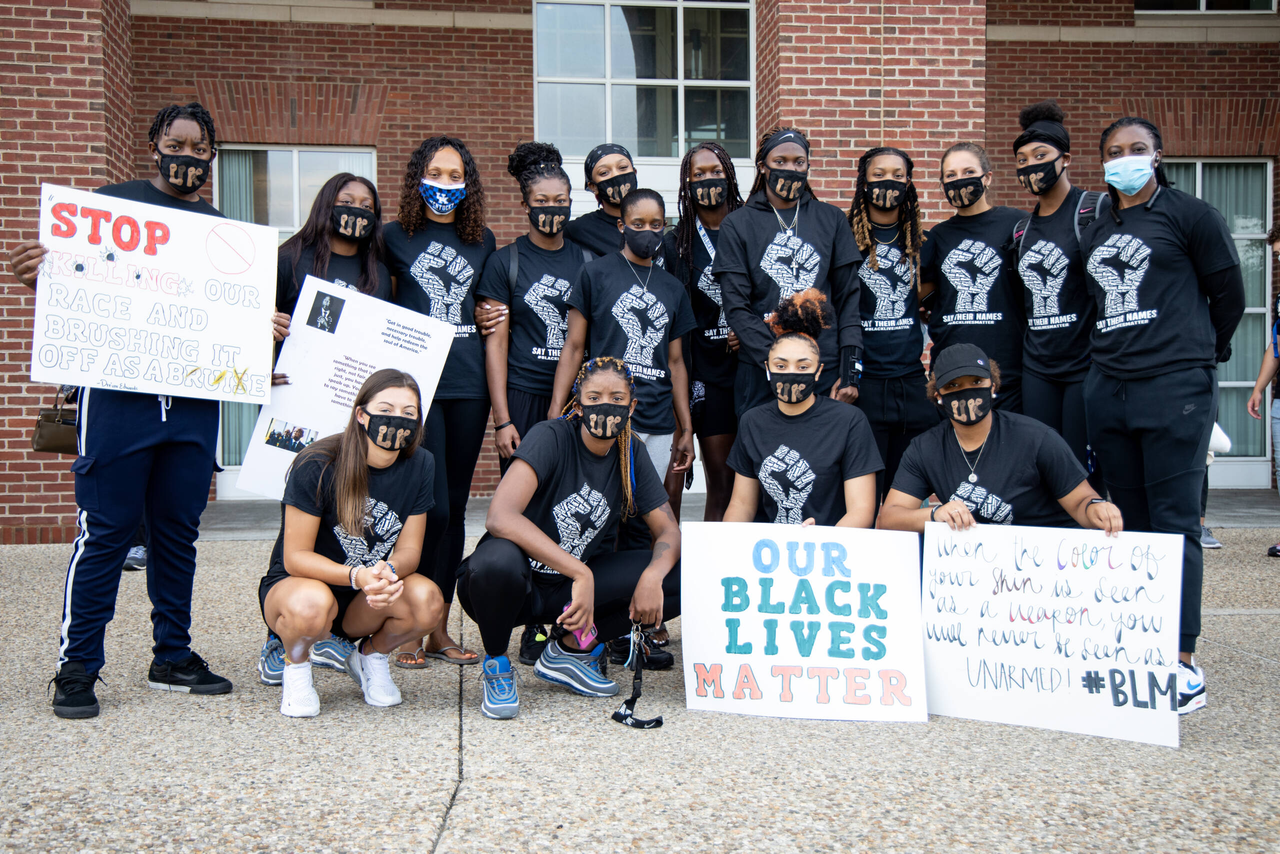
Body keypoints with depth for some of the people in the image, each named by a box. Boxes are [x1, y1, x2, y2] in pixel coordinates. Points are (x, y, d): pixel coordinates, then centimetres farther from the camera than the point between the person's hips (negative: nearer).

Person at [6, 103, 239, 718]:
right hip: (119, 391, -4)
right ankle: (76, 666, 8)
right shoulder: (113, 203, 5)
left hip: (194, 401, 4)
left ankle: (172, 658, 19)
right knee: (105, 531, -2)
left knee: (178, 530, 9)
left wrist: (266, 332, -1)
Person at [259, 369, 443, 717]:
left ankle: (371, 655, 6)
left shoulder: (419, 465, -7)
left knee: (428, 600, -27)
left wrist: (388, 571, -30)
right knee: (312, 603, -40)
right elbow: (295, 557, -18)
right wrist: (356, 576, -36)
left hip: (366, 605, 4)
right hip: (294, 583, -4)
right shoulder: (317, 466, -20)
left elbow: (409, 550, -5)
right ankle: (295, 666, -3)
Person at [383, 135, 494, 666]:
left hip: (468, 384, 3)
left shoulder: (482, 241, 15)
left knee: (455, 506, 6)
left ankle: (439, 628, 15)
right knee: (431, 504, -11)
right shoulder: (394, 237, 7)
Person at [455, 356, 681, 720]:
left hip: (569, 588, 5)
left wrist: (652, 575, -23)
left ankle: (570, 648, 2)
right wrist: (580, 573, -36)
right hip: (517, 582, -5)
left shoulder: (631, 451, 0)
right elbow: (500, 517, -33)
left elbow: (669, 530, 1)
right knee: (498, 560, -41)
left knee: (681, 576, -13)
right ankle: (496, 663, -9)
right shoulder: (551, 437, -18)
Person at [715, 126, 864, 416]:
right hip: (761, 375, -1)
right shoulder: (737, 224, 6)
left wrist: (851, 371, -1)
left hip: (827, 371, 2)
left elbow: (848, 297, 10)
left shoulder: (831, 219, 12)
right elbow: (736, 308, 0)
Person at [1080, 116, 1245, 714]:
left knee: (1175, 523, -9)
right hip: (1107, 390, 5)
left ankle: (1184, 665, -8)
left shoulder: (1191, 215, 4)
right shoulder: (1094, 234, 19)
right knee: (1131, 523, 6)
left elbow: (1229, 294, 8)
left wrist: (1201, 355, 15)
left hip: (1174, 389, -5)